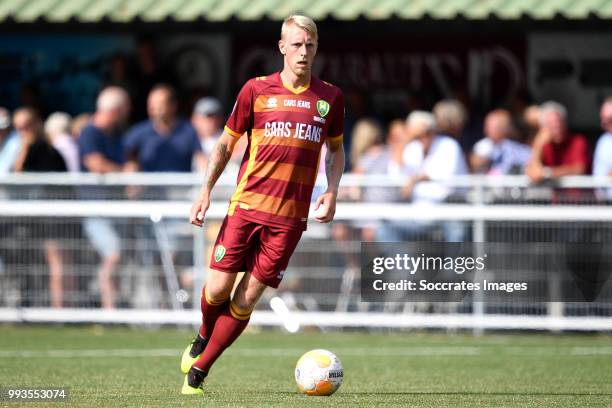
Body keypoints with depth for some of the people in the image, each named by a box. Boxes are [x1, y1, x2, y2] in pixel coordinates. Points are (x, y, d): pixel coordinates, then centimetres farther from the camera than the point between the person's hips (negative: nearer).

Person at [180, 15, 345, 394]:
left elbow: (336, 148, 21)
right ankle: (204, 337, 29)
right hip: (247, 204, -1)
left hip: (290, 216, 1)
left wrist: (332, 192, 5)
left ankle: (198, 372, 7)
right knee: (218, 288, -6)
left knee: (248, 298, -3)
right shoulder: (256, 90, 2)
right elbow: (226, 143, 9)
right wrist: (206, 191, 1)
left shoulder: (330, 97, 7)